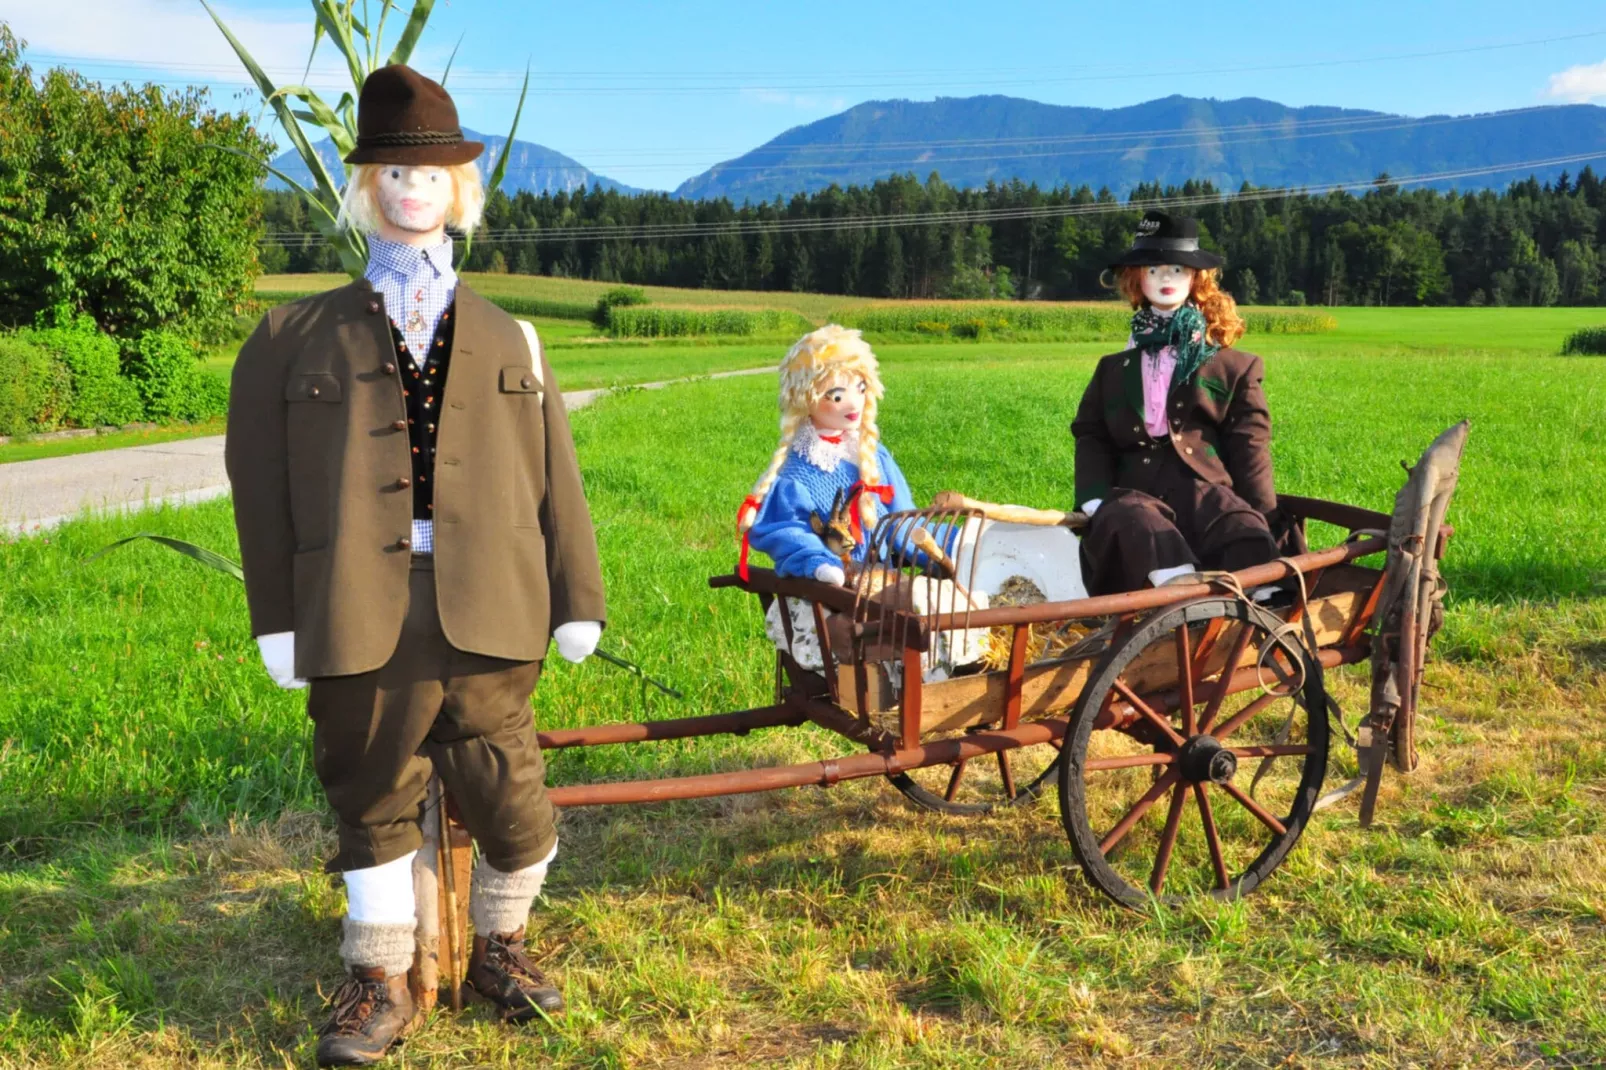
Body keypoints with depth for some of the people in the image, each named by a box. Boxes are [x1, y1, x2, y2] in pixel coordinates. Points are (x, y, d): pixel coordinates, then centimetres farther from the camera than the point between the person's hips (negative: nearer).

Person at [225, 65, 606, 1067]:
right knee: (377, 801, 8)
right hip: (361, 609, -1)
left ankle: (500, 945, 30)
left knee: (509, 794, 5)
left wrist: (577, 598, 6)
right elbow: (259, 479, 7)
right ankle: (381, 983, 24)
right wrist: (277, 616, 0)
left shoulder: (511, 339, 16)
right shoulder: (298, 337, 11)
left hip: (488, 609, 1)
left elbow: (555, 476, 11)